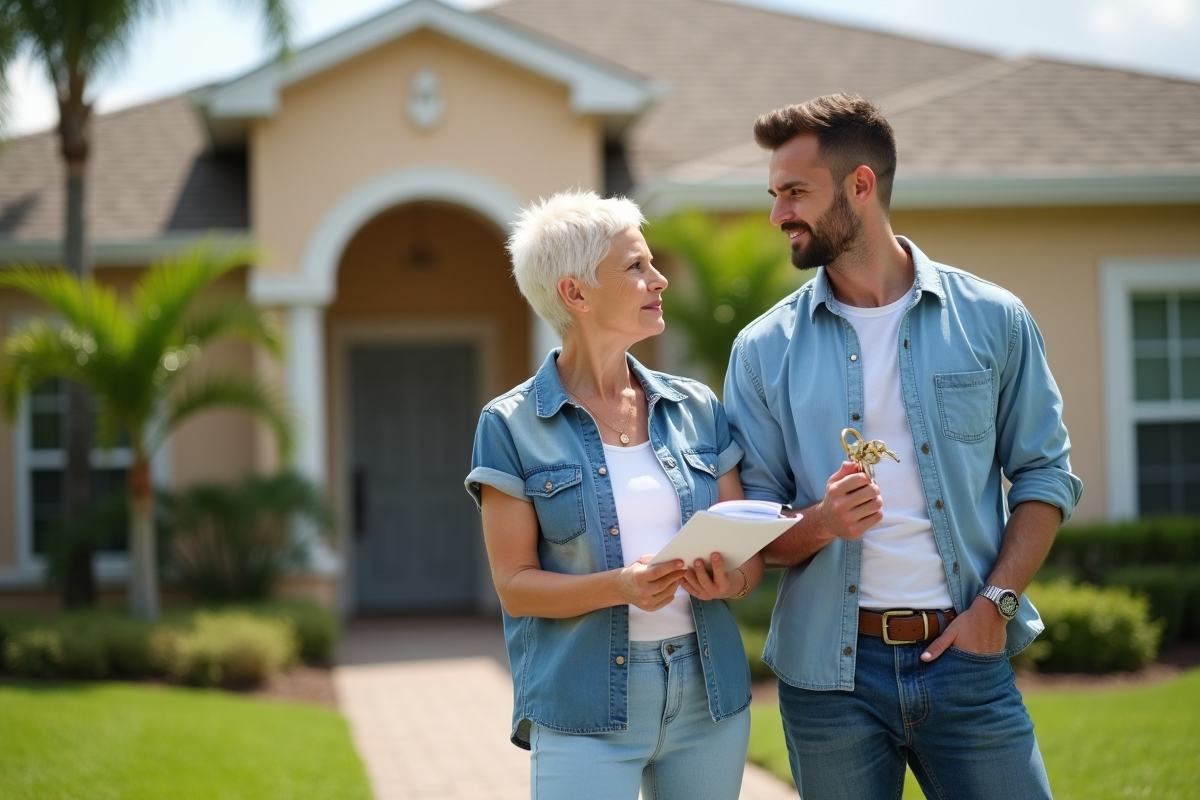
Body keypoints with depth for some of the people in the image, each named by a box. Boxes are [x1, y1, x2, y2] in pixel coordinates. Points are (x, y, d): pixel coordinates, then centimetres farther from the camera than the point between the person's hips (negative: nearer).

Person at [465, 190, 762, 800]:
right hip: (583, 710, -4)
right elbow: (515, 584, -5)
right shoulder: (513, 426, -2)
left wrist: (727, 581, -14)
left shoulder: (696, 408, 9)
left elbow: (749, 554, 9)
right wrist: (623, 586, -21)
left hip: (710, 699, 4)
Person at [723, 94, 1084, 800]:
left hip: (965, 660, 0)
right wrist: (822, 522, -16)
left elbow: (1045, 475, 5)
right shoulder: (766, 349, 4)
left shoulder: (992, 320, 3)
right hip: (829, 670, 1)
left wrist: (996, 602, -8)